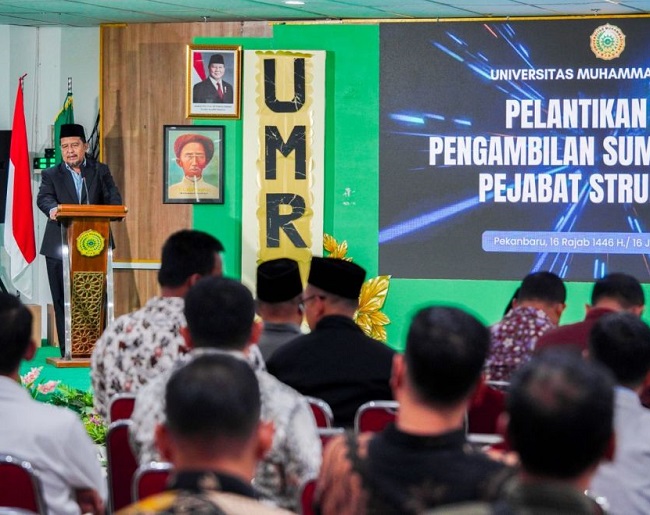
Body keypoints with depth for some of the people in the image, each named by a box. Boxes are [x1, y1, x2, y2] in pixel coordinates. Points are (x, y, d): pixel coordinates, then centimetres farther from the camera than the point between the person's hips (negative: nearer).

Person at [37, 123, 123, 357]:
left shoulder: (100, 171, 13)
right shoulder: (51, 175, 10)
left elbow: (113, 198, 2)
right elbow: (43, 197, -8)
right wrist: (52, 208, -32)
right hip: (60, 247, 0)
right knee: (62, 300, -1)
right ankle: (67, 350, 1)